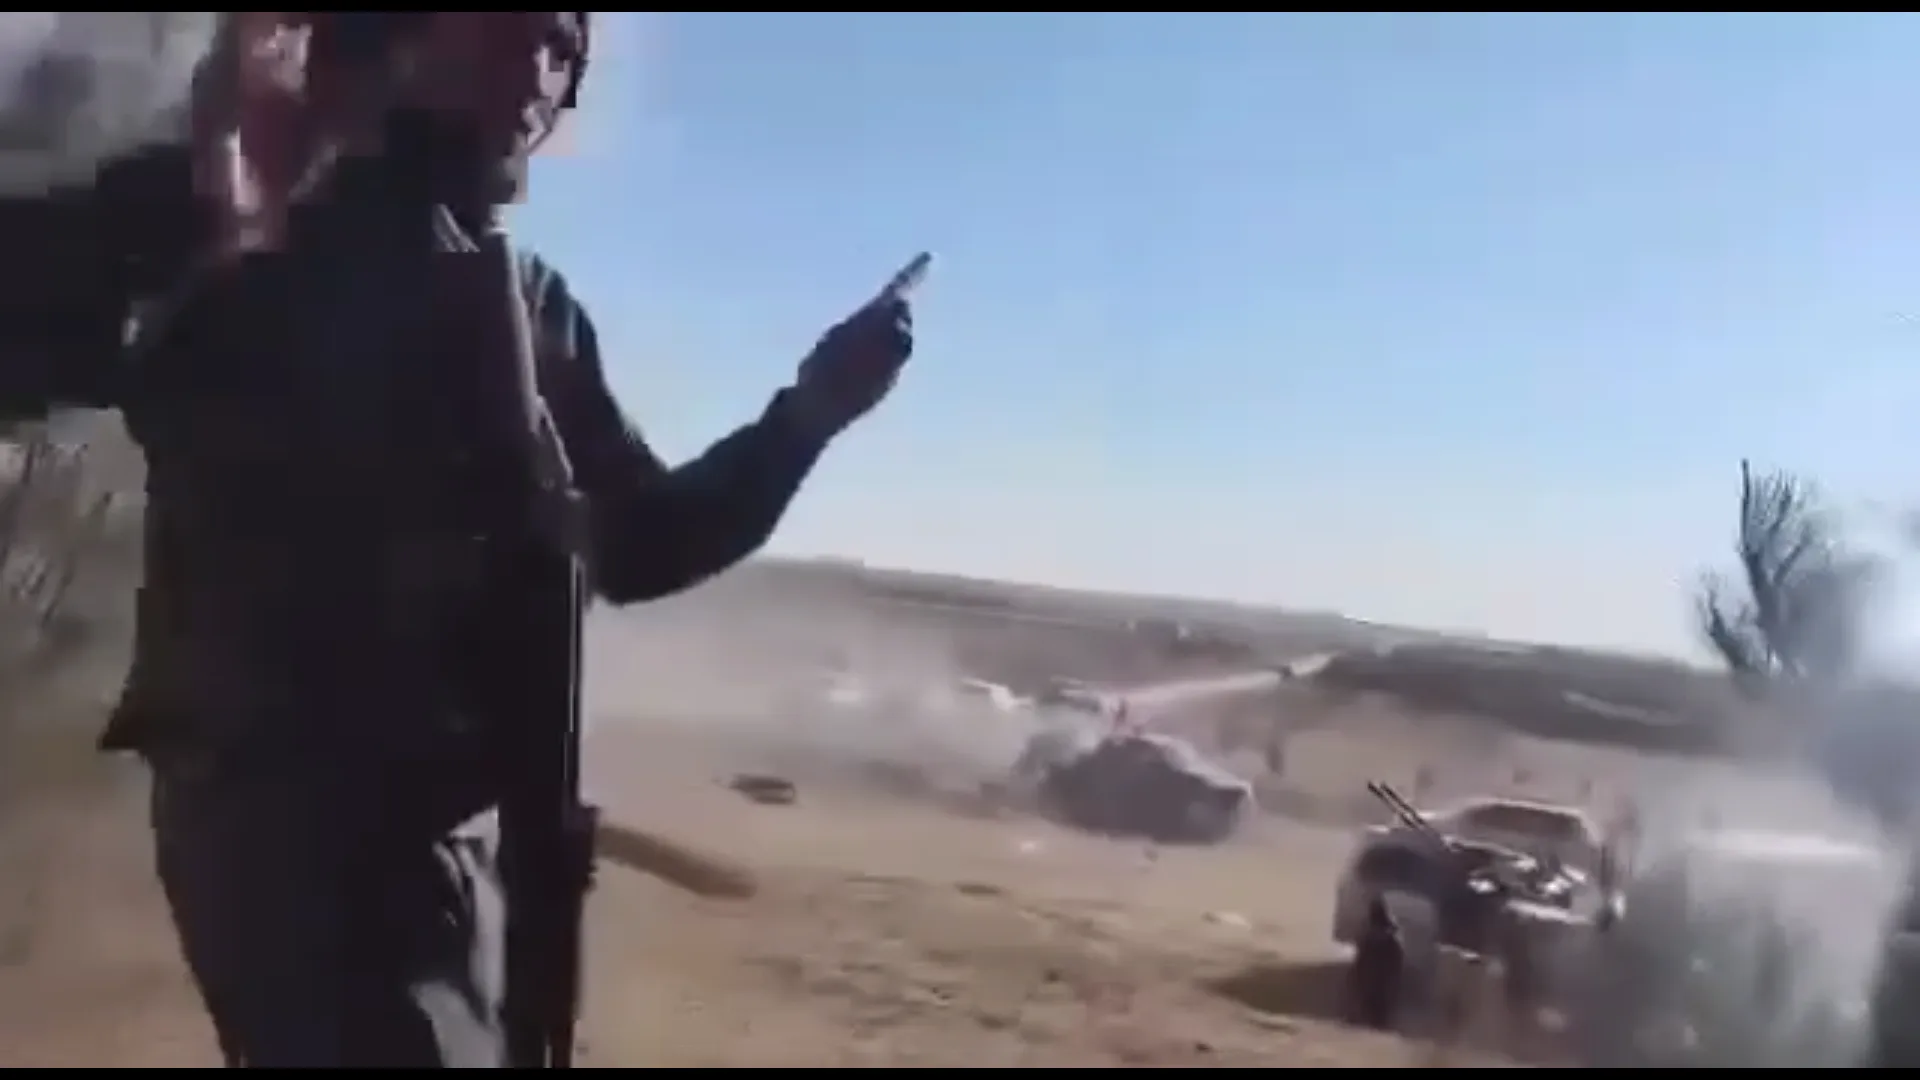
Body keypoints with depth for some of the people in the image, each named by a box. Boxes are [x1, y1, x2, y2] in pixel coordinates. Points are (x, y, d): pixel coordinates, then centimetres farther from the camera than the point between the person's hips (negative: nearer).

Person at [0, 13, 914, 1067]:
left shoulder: (531, 307, 13)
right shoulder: (222, 210, 1)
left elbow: (634, 544, 13)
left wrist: (804, 416, 0)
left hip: (438, 803, 6)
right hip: (273, 785, -6)